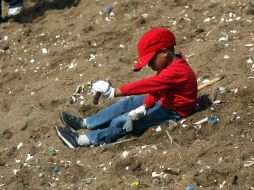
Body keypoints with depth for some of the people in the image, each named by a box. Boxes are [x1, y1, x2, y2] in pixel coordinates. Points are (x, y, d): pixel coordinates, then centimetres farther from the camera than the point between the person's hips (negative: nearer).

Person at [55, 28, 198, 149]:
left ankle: (83, 141, -10)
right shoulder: (171, 65, 2)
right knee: (127, 103, 4)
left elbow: (147, 85, -38)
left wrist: (114, 92, -40)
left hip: (172, 111, -10)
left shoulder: (176, 72, -31)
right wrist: (144, 107, -17)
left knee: (122, 122, -17)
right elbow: (154, 88, 0)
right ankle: (85, 123, 8)